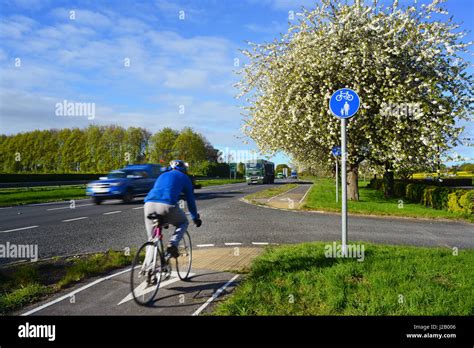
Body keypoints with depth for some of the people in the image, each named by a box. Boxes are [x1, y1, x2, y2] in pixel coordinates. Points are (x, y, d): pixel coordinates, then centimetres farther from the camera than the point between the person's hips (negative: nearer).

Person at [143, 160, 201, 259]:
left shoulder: (162, 176, 36)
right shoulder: (184, 177, 23)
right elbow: (190, 199, 25)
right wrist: (195, 217, 38)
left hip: (149, 203, 4)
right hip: (167, 205, -4)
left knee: (152, 239, 18)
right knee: (183, 223, 24)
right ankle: (173, 244, 1)